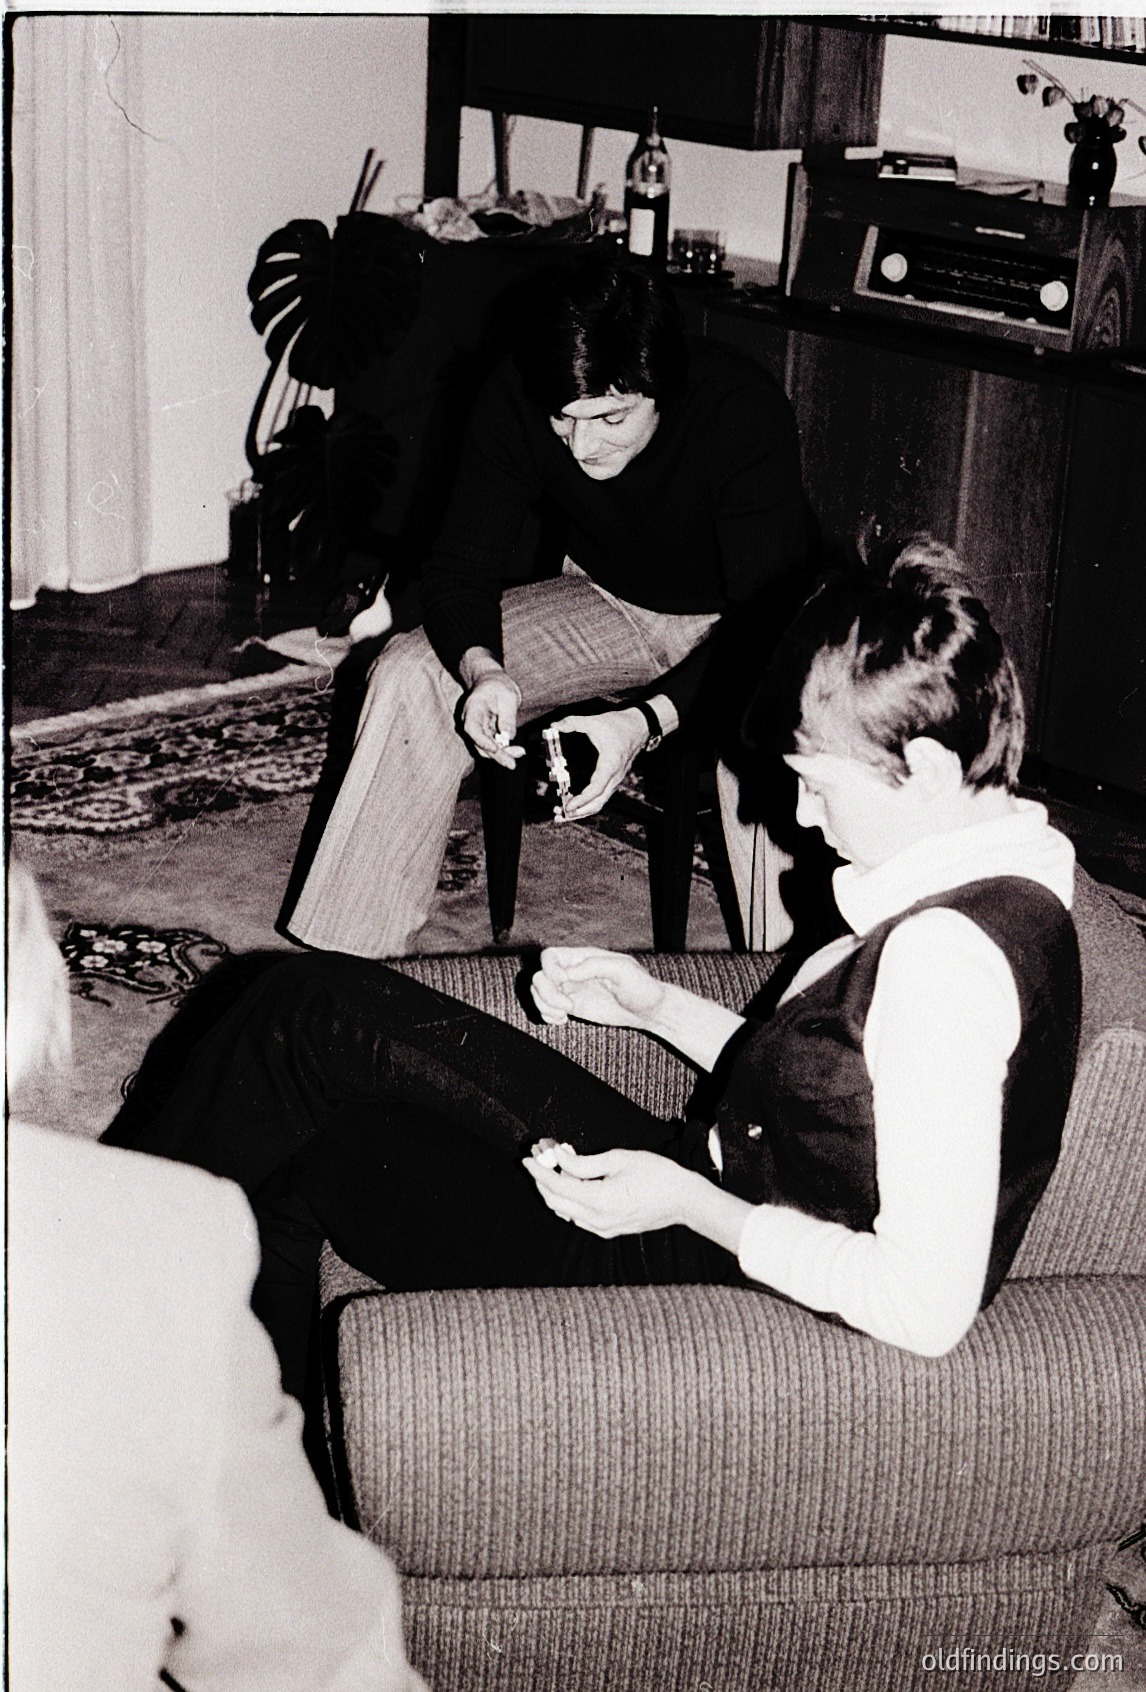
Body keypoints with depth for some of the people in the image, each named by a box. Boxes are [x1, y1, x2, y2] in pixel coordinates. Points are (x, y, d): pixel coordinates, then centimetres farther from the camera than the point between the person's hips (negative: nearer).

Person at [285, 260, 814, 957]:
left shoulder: (744, 410, -32)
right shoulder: (515, 400, -20)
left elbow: (764, 622, -32)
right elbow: (462, 567, -14)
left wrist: (649, 719, -47)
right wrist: (481, 670, -37)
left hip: (740, 621, -4)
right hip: (608, 602, 4)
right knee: (413, 675, -16)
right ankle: (349, 973, -9)